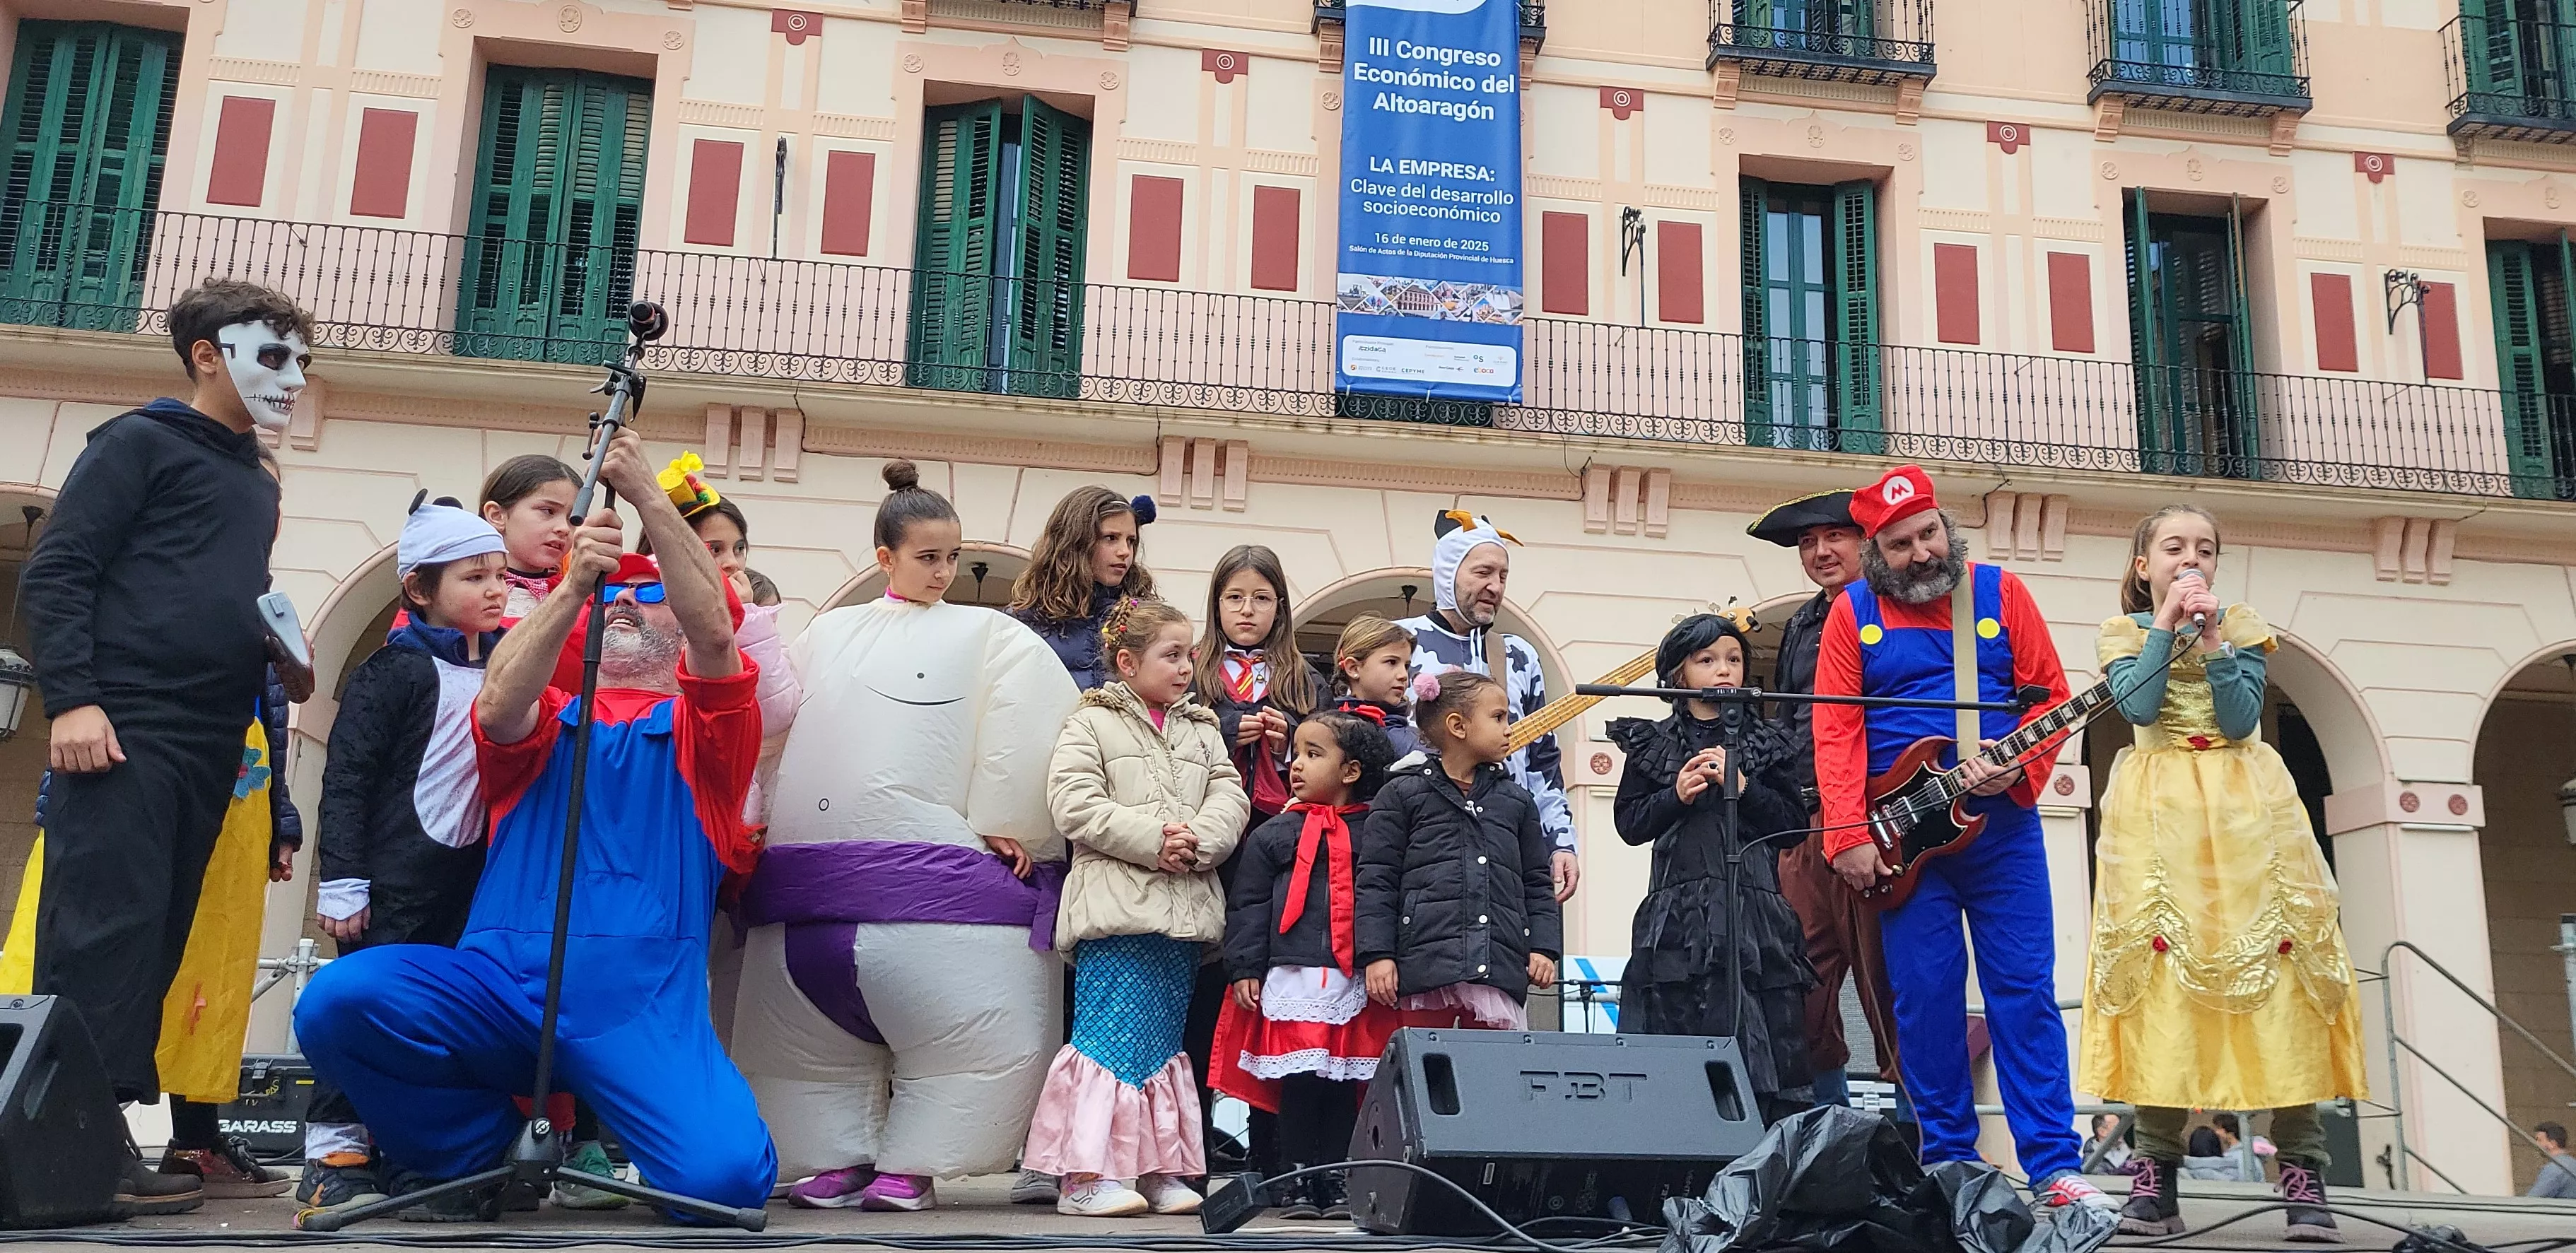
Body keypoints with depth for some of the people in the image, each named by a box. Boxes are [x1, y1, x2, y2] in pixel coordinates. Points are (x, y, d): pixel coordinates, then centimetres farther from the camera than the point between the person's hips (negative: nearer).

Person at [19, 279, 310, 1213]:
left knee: (153, 944, 5)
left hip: (208, 750, 7)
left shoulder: (257, 484, 24)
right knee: (104, 929, -12)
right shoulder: (142, 442, 3)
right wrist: (72, 699, -16)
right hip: (124, 731, -7)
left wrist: (274, 644, 11)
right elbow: (55, 572, -6)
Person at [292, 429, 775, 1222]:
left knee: (726, 1176, -26)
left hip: (644, 998, -2)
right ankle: (476, 1149, 1)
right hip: (498, 978, 2)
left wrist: (649, 496, -11)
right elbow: (498, 709, -5)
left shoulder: (700, 732, 16)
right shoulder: (546, 719, 21)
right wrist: (573, 585, -16)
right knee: (337, 1001, -27)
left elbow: (716, 630, -4)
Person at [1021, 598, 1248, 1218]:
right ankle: (1086, 1174, -9)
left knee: (1165, 1039, 9)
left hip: (1185, 910, 6)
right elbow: (1074, 805, -8)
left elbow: (1230, 796, 9)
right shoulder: (1090, 725, 5)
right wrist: (1153, 838, -15)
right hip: (1117, 906, -5)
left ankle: (1157, 1167, 15)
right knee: (1113, 1036, -11)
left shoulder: (1202, 730, 21)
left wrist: (1197, 841, -11)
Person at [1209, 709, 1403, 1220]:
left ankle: (1335, 1179, 15)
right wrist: (1245, 969, -3)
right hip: (1291, 979, -1)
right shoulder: (1272, 835, 7)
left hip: (1357, 982, 1)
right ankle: (1298, 1179, 11)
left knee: (1345, 1082, 5)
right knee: (1298, 1082, -1)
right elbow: (1248, 906, 5)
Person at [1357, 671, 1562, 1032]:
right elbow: (1377, 880, 1)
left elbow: (1537, 882, 19)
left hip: (1499, 970, 4)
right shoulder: (1402, 795, 4)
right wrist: (1377, 954, -6)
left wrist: (1543, 947, 8)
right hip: (1424, 965, -3)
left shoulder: (1516, 800, 18)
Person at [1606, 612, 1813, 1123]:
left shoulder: (1767, 743, 13)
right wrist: (1676, 795, -8)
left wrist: (1742, 787, -7)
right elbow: (1628, 823, 7)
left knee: (1760, 1036, -4)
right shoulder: (1652, 743, 11)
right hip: (1679, 910, 0)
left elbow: (1796, 823, 6)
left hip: (1755, 910, 0)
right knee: (1676, 1032, -4)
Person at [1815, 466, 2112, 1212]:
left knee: (2026, 990, 0)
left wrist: (2019, 770, -14)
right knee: (1924, 998, 2)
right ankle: (1948, 1163, 13)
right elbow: (1836, 730, -3)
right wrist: (1849, 835, -11)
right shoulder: (1853, 612, 3)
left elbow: (2049, 695, 4)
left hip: (2001, 822, 0)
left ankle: (2054, 1167, 4)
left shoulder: (2000, 592, 5)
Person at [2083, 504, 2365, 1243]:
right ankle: (2156, 1172, -7)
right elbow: (2138, 706, -10)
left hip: (2245, 813, 1)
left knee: (2277, 968, -8)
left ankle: (2303, 1172, -6)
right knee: (2161, 970, -8)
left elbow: (2241, 721, -4)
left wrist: (2211, 639, -9)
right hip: (2160, 819, -1)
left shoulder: (2242, 629, 11)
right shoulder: (2126, 631, 9)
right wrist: (2167, 626, -7)